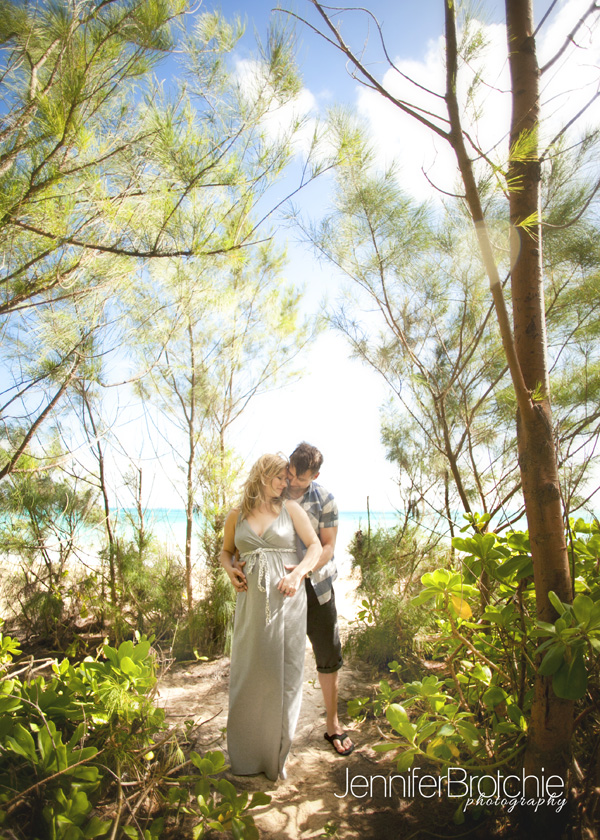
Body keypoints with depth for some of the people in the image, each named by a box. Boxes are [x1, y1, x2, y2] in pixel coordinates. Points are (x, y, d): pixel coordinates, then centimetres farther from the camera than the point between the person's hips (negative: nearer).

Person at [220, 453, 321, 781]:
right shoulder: (237, 515, 7)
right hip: (252, 602, 2)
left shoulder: (290, 508, 2)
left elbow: (315, 546, -1)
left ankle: (277, 752, 23)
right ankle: (246, 753, 29)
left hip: (286, 599, -1)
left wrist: (297, 574, -17)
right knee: (248, 673, 9)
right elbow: (226, 551, 19)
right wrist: (230, 569, -2)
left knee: (284, 672, 5)